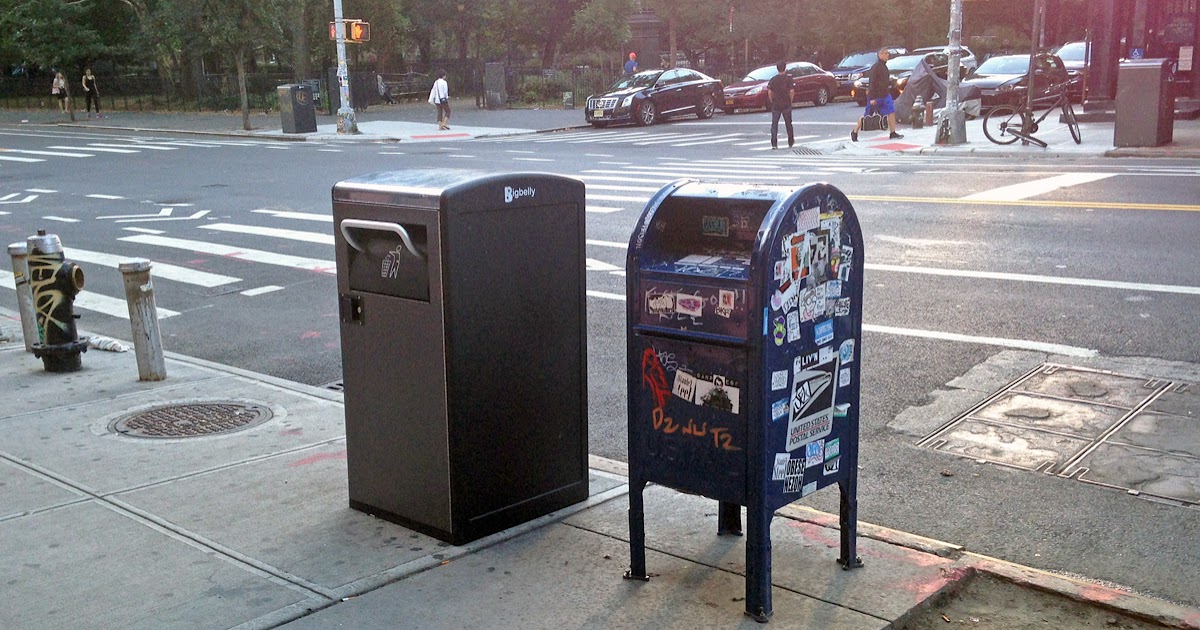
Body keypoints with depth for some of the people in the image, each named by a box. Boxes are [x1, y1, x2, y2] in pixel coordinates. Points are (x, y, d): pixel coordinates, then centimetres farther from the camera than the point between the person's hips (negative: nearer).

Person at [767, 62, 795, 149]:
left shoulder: (773, 79, -1)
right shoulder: (788, 78, -6)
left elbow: (769, 92, -5)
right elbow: (792, 91, -12)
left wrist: (772, 101, 8)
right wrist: (790, 101, 3)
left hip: (775, 105, 0)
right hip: (786, 105, 0)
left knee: (774, 124, 2)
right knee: (788, 123, 14)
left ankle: (774, 144, -7)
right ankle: (791, 142, 26)